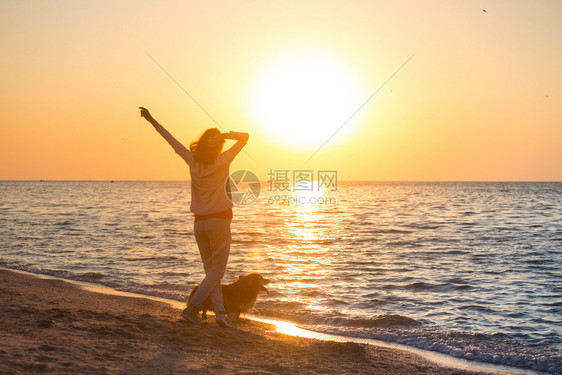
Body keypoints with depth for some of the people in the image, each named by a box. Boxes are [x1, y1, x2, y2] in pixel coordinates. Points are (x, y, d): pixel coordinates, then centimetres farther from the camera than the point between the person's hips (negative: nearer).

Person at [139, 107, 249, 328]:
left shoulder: (193, 161, 2)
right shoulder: (222, 161, -7)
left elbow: (172, 141, 10)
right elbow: (244, 137, -3)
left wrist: (153, 121, 18)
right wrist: (223, 135, -12)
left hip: (199, 222, 5)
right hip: (219, 220, -5)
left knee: (211, 270, 10)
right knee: (217, 271, 1)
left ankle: (220, 312, -1)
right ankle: (192, 309, -8)